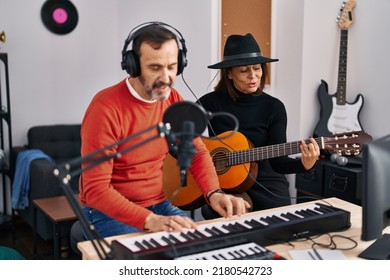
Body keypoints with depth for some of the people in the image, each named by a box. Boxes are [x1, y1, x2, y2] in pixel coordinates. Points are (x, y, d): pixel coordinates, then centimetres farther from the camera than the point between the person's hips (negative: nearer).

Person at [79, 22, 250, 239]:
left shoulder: (173, 100, -1)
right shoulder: (106, 108, -22)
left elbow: (196, 152, 7)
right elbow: (95, 190, -25)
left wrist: (213, 193, -13)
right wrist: (150, 220, -37)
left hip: (158, 205, 7)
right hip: (109, 213, -6)